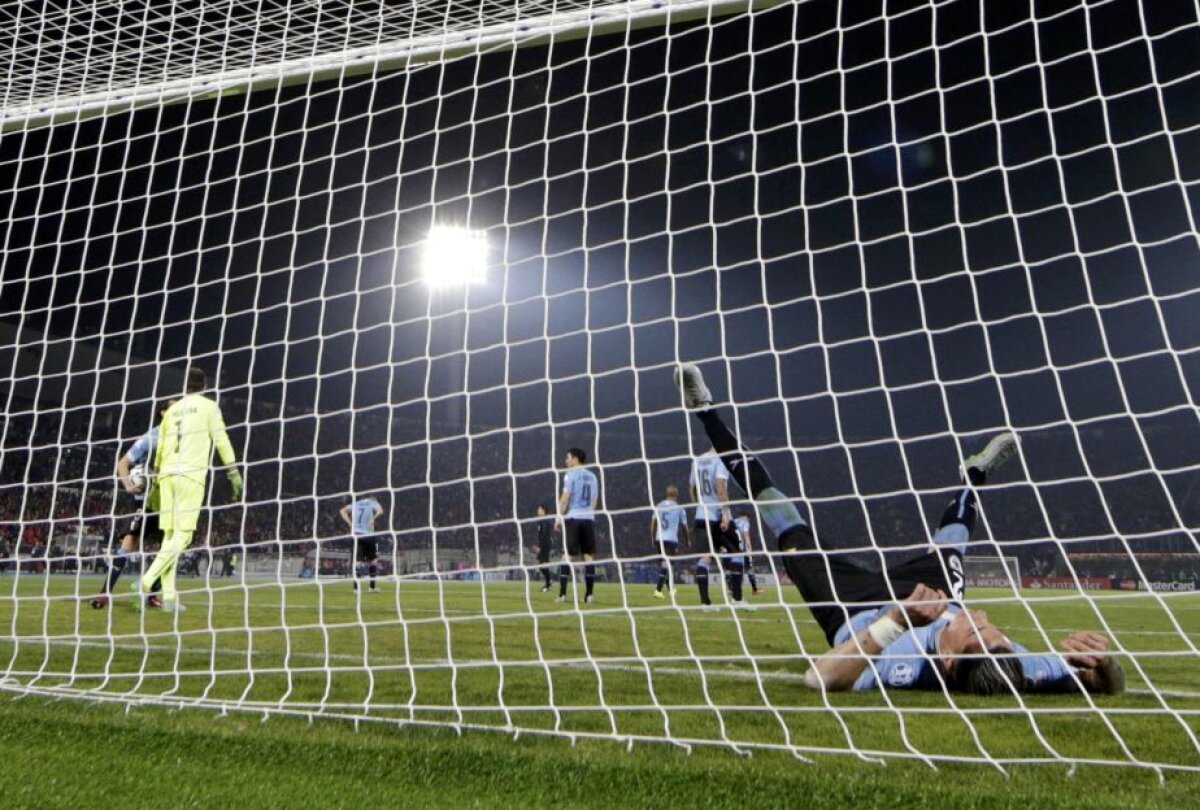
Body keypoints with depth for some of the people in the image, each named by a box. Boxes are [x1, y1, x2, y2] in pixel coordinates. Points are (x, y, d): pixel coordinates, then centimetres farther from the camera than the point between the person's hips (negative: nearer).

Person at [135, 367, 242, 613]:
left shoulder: (172, 409, 20)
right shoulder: (208, 406, 6)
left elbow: (160, 447, 18)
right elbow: (221, 440, -2)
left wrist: (156, 477, 23)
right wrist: (234, 472, -3)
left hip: (167, 474, 5)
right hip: (191, 474, -5)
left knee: (170, 535, 5)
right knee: (182, 535, -7)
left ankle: (169, 596, 2)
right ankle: (146, 582, -22)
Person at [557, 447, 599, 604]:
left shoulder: (570, 474, -2)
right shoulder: (592, 476, 15)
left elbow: (565, 498, -8)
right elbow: (595, 500, 16)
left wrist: (559, 516, -2)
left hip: (573, 518, -4)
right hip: (589, 518, 5)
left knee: (567, 556, -3)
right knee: (589, 556, 5)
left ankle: (562, 593, -6)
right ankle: (589, 594, 2)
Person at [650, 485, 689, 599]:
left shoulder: (658, 506, 8)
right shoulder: (679, 508, 0)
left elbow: (653, 522, 5)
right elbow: (684, 526, 7)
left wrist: (653, 538, 14)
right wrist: (687, 540, 20)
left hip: (659, 539, 4)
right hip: (671, 539, -4)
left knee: (666, 563, 18)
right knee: (666, 563, -5)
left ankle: (671, 588, 27)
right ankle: (658, 590, -16)